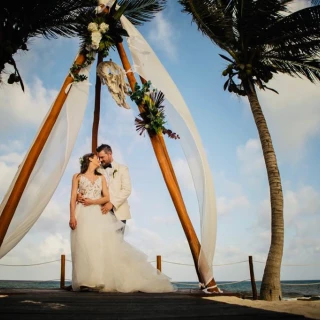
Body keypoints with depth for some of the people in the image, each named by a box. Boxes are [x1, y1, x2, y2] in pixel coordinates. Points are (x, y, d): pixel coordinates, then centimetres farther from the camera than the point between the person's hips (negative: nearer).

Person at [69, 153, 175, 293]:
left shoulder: (101, 178, 17)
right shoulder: (77, 177, 10)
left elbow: (107, 197, 8)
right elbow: (73, 198, 3)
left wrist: (93, 202, -9)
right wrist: (72, 217, -8)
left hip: (99, 215, 3)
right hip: (83, 216, -3)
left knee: (103, 246, -7)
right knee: (84, 247, -8)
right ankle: (85, 282, -3)